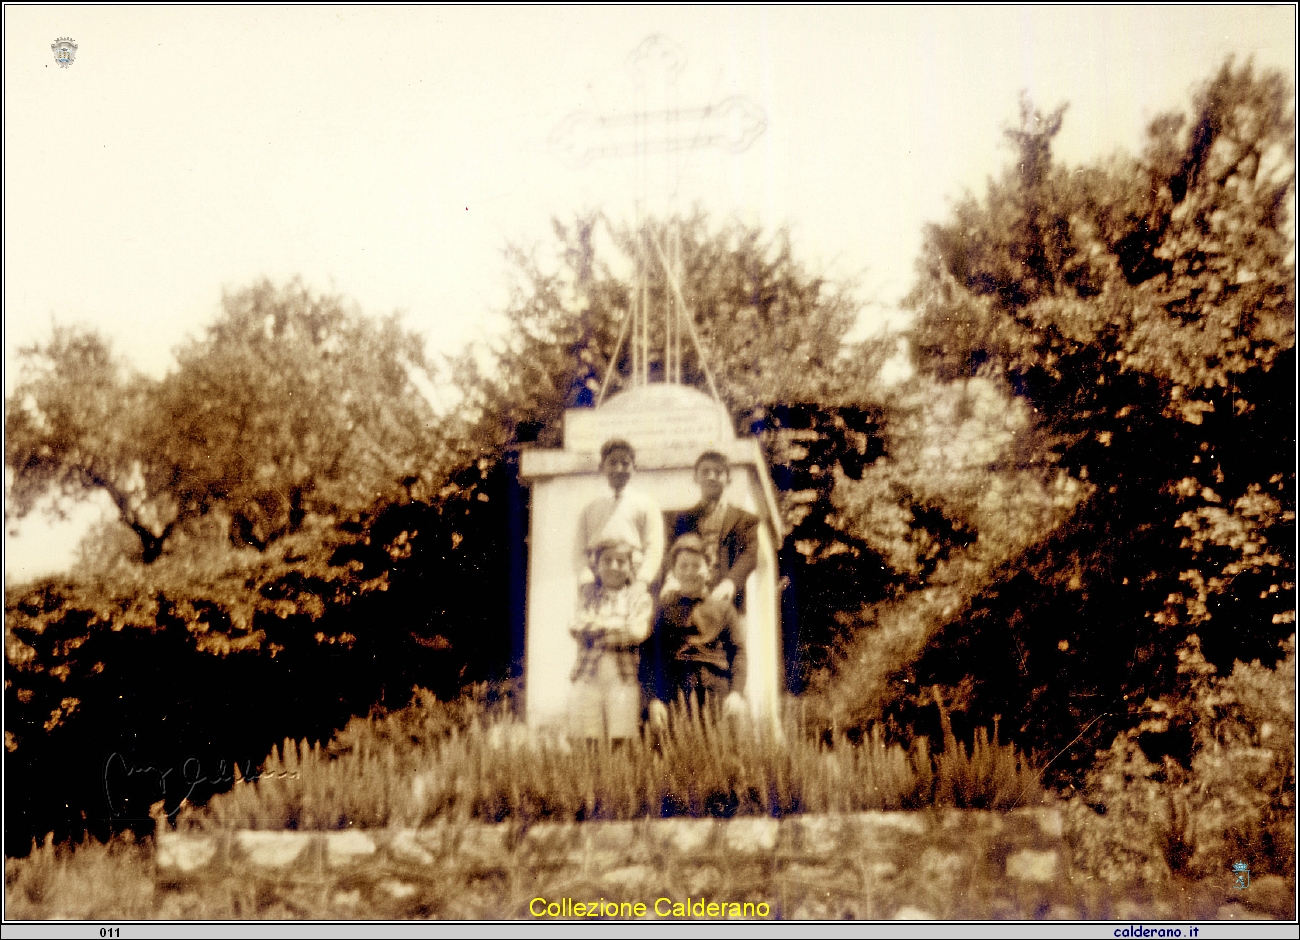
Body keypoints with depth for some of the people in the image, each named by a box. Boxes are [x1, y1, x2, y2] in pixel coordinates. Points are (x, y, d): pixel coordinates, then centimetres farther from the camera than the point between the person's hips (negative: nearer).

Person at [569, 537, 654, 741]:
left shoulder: (638, 595, 6)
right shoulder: (587, 592, 14)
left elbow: (638, 632, -8)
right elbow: (576, 628, 1)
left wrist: (597, 626, -6)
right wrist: (618, 626, -7)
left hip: (622, 677, -2)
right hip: (589, 673, 2)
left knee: (620, 739, -7)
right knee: (590, 739, -2)